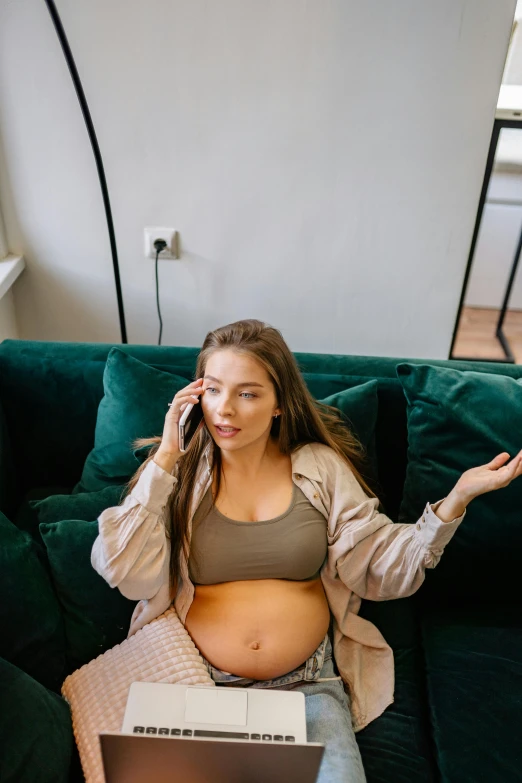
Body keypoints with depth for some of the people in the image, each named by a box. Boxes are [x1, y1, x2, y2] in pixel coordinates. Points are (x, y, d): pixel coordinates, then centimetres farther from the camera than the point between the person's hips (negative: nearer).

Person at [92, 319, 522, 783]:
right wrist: (165, 458, -17)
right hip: (200, 682, 0)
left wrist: (457, 498, -16)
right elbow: (130, 576, -14)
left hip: (309, 685, 1)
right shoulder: (179, 471, -3)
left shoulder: (320, 467, -2)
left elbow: (380, 570, -3)